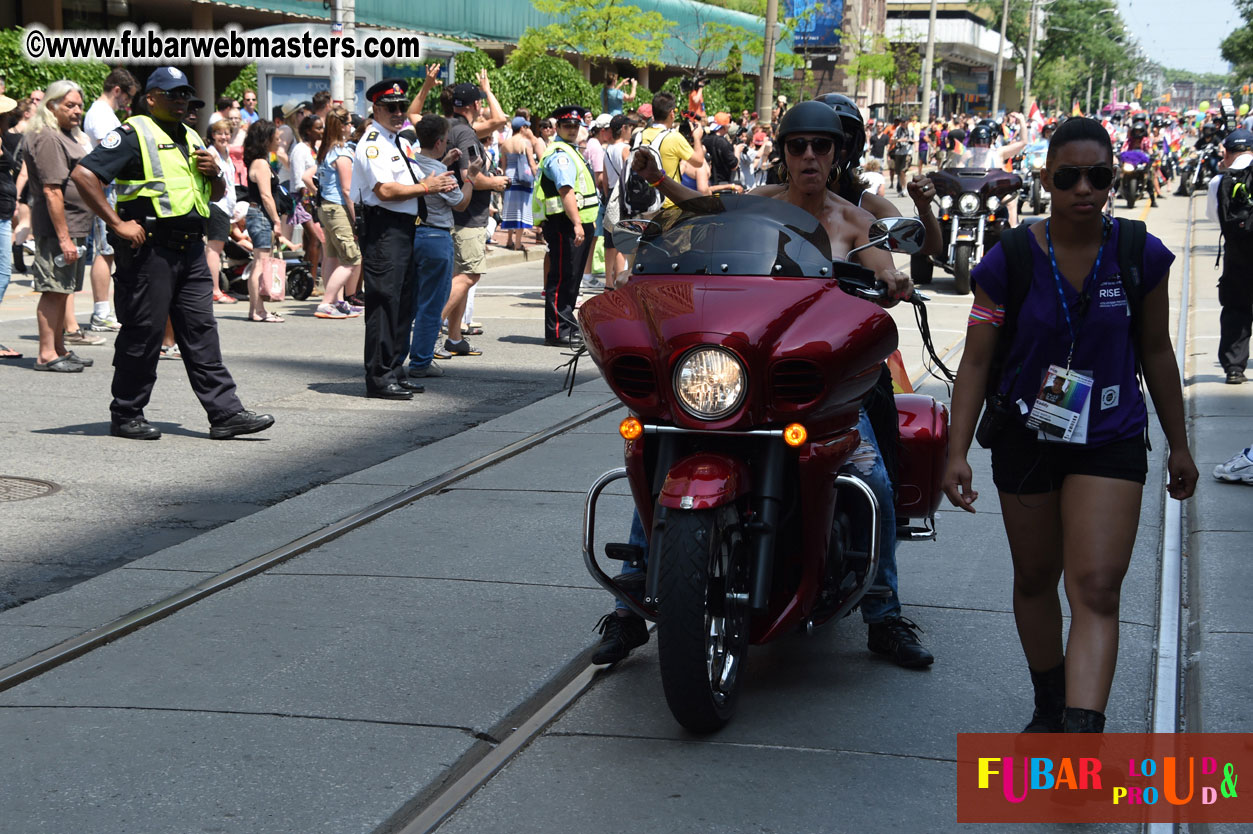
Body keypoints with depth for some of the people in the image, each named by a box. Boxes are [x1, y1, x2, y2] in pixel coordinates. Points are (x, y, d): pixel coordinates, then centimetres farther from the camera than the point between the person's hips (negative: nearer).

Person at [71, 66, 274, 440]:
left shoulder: (190, 137, 19)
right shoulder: (133, 134, -5)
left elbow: (217, 194, 28)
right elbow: (83, 174, -14)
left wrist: (214, 173, 4)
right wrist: (117, 223, -16)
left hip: (191, 250, 7)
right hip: (149, 248, -7)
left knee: (200, 331, 5)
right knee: (143, 332, -1)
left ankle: (226, 413, 3)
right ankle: (126, 416, 10)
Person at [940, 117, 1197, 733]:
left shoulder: (1141, 257, -4)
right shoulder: (1008, 261, -9)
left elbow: (1156, 352, 7)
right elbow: (976, 360, -6)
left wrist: (1179, 445, 12)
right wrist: (957, 451, -13)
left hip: (1110, 444, -1)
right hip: (1026, 442, 1)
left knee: (1096, 588, -14)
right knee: (1035, 580, 16)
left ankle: (1081, 735, -21)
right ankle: (1048, 705, 38)